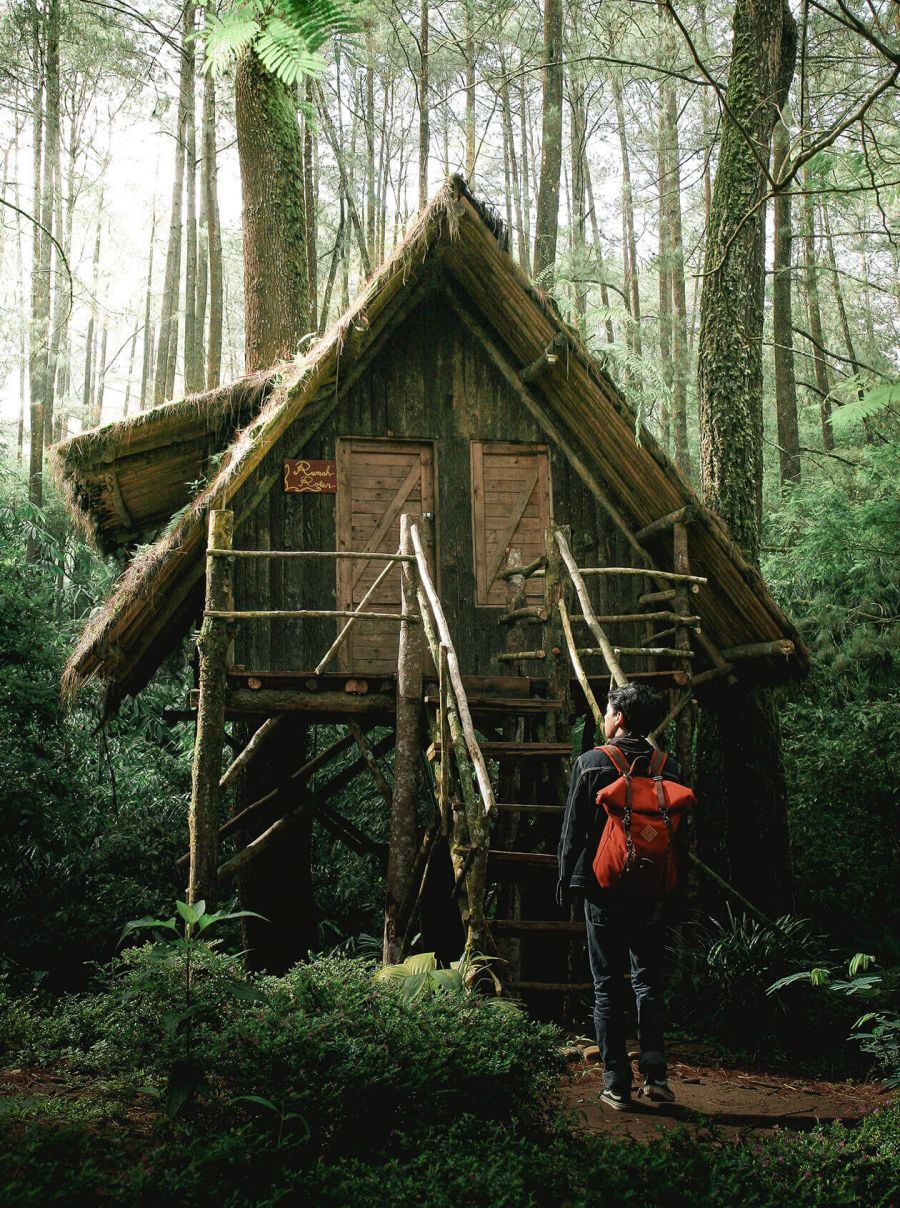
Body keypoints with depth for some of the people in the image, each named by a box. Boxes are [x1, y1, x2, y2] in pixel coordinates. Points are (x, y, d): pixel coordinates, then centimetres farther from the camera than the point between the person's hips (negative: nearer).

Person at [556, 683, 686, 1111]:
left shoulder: (591, 763, -6)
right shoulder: (669, 769, 2)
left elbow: (573, 831, -3)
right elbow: (679, 836, 6)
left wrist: (564, 882, 7)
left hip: (603, 888, -2)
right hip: (652, 892, 2)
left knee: (607, 988, 5)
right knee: (648, 982, 12)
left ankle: (617, 1085, 5)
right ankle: (654, 1072, -1)